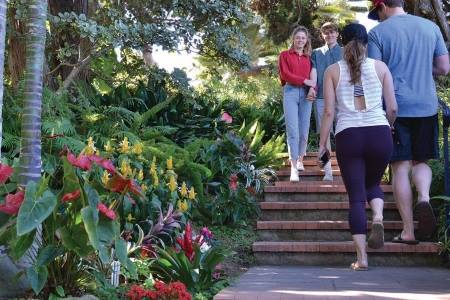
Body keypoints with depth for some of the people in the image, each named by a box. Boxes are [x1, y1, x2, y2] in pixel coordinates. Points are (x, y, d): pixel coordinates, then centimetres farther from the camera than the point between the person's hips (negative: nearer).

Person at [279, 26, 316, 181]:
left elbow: (312, 76, 10)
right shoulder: (285, 55, 11)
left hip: (306, 94, 2)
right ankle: (294, 167, -12)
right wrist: (305, 81, -9)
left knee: (304, 130, 3)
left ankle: (300, 160, 19)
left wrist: (312, 87, -11)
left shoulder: (309, 57, 16)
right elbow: (285, 74, -1)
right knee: (293, 131, -10)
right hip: (290, 92, -2)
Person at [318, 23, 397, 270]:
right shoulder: (380, 67, 8)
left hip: (348, 136, -1)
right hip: (380, 134, 1)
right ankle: (378, 218, -7)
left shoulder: (332, 71, 6)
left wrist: (322, 142, 6)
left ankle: (361, 257, 0)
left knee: (356, 196, 5)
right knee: (373, 183, 24)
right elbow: (392, 108, 6)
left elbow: (329, 111, 0)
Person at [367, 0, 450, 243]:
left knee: (401, 167, 3)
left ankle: (408, 231, 3)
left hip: (395, 108, -3)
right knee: (420, 161, 17)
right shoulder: (430, 27, 7)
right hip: (426, 107, 3)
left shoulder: (378, 33, -3)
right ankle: (424, 197, -13)